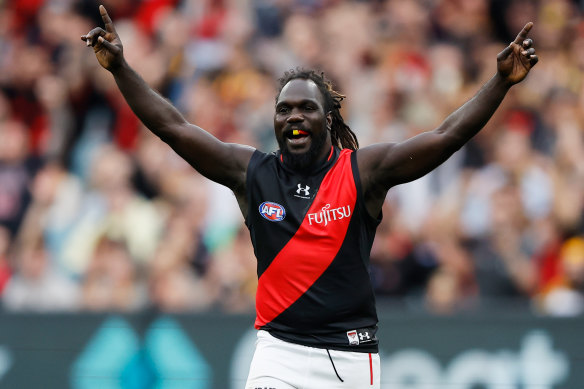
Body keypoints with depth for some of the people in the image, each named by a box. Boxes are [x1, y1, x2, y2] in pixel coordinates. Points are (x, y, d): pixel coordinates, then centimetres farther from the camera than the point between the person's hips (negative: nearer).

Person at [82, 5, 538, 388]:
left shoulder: (363, 170, -1)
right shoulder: (252, 172, 4)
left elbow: (447, 137, -8)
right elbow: (173, 127, 3)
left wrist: (502, 81, -19)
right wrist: (119, 67, -4)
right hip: (280, 350, 0)